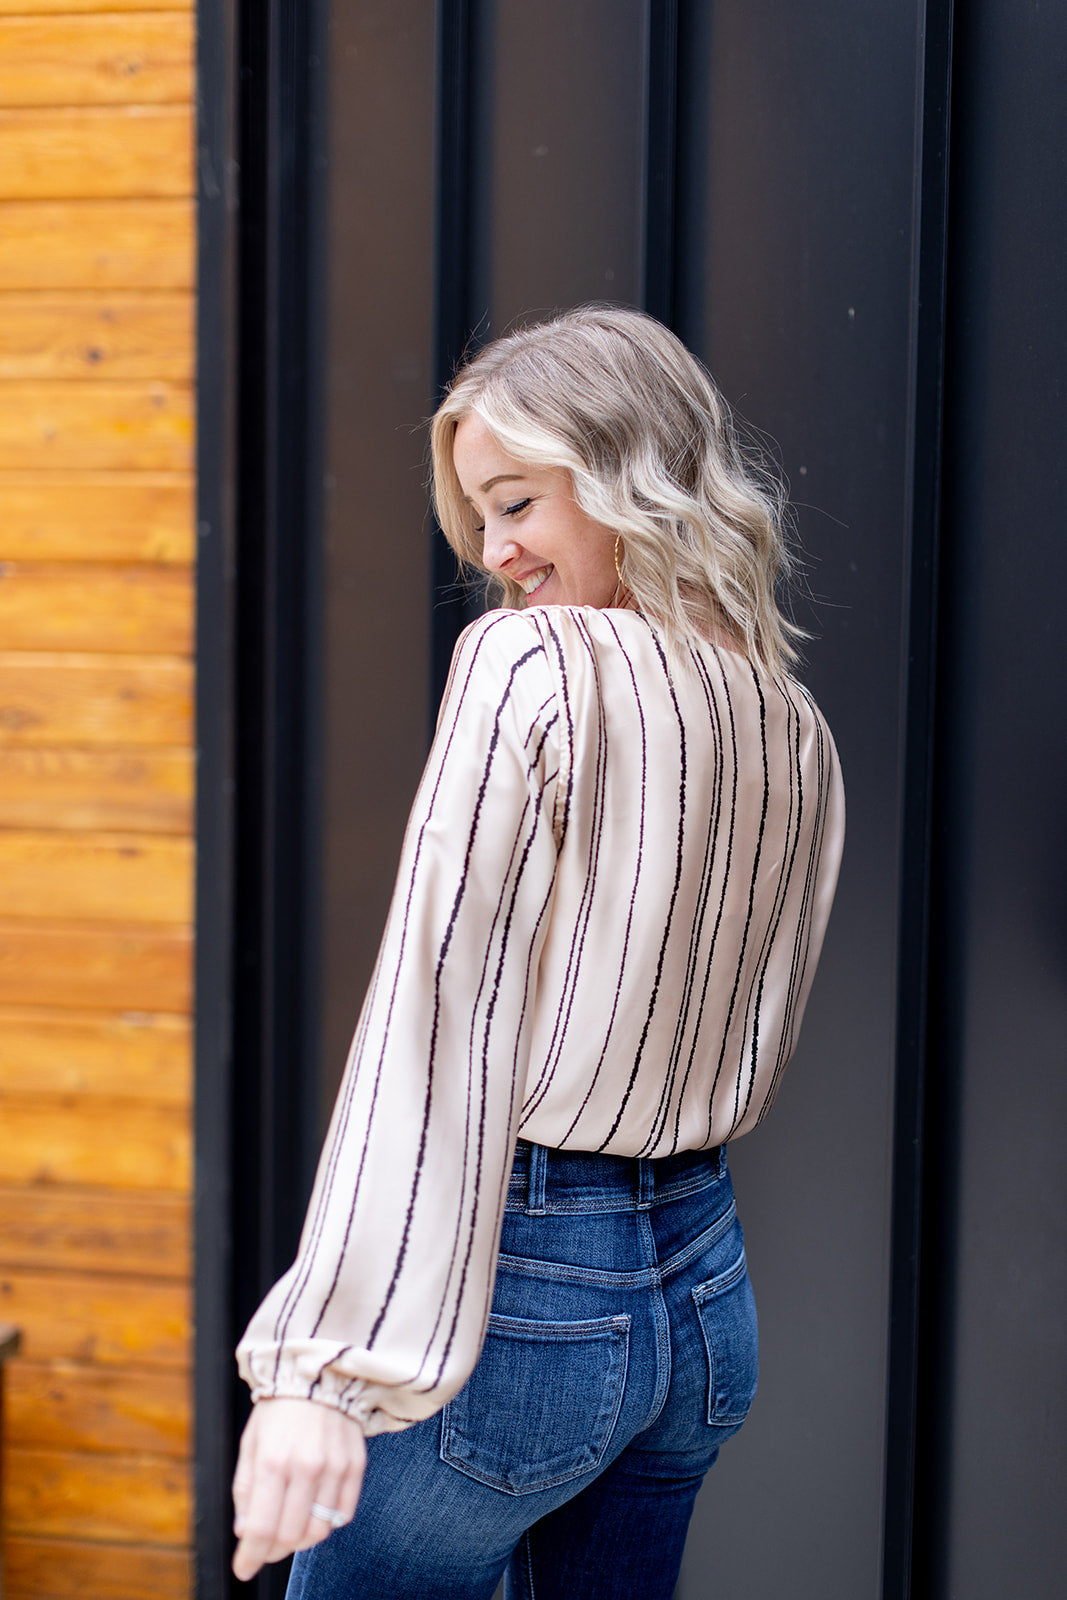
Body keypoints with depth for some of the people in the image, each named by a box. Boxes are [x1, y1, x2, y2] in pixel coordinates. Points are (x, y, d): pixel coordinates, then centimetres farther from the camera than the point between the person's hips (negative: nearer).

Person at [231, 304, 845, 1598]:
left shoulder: (529, 664, -13)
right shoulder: (799, 733, 8)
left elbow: (435, 1012, -21)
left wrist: (329, 1356, -23)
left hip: (516, 1285, -7)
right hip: (706, 1289, 8)